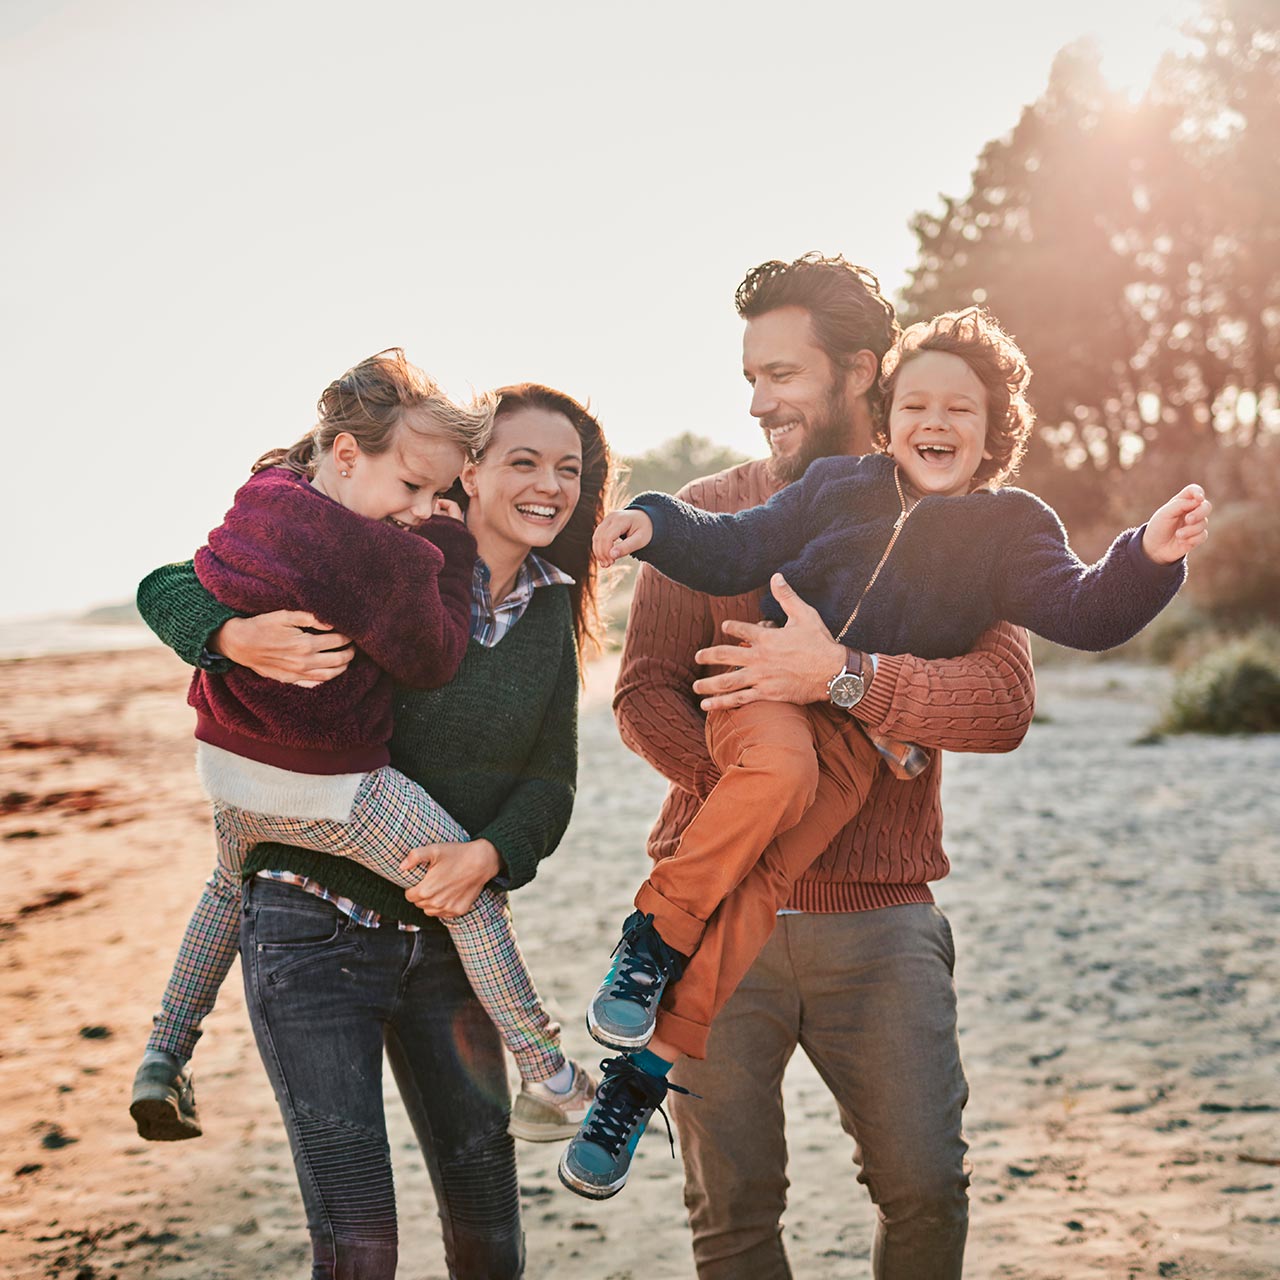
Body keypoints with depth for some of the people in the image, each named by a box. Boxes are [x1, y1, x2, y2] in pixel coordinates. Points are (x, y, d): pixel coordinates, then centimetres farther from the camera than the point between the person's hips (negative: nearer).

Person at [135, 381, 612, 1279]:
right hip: (314, 928, -5)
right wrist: (242, 639, -32)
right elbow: (169, 589, -10)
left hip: (445, 933, 5)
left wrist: (490, 853, -16)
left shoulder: (552, 611, 7)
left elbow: (551, 779, 5)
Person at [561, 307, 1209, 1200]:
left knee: (757, 890, -19)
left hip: (862, 736, 0)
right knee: (780, 768, -36)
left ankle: (644, 1072, -12)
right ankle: (652, 937, -20)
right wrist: (655, 526, -1)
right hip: (765, 695, 1)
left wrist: (1150, 559, -18)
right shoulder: (838, 487, 12)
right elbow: (737, 551, 14)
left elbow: (1083, 615, 0)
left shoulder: (1013, 527, 10)